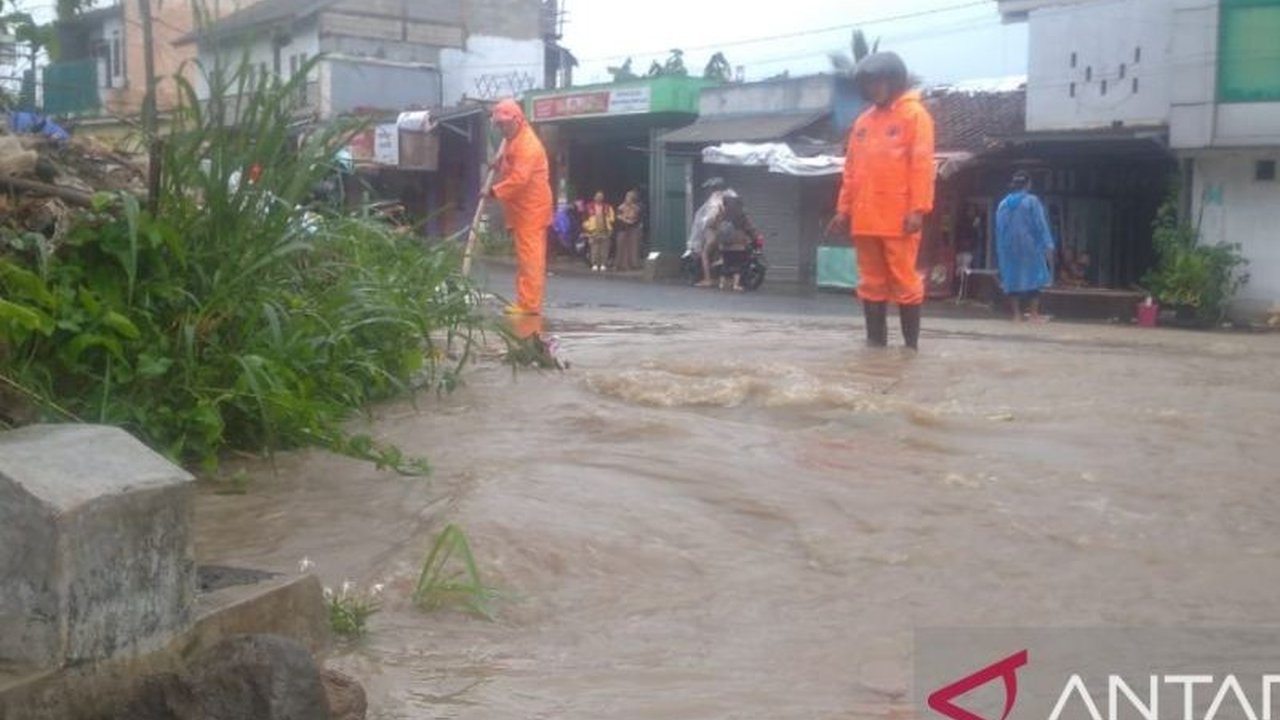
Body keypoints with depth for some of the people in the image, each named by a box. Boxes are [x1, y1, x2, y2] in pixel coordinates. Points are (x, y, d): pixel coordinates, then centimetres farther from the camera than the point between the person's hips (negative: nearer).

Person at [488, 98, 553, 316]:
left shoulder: (527, 143, -16)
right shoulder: (515, 141, 18)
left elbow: (519, 178, -25)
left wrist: (495, 191, -19)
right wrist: (498, 165, 11)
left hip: (530, 210, -11)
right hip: (523, 210, 11)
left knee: (530, 258, -11)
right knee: (526, 258, 11)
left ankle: (530, 304, -12)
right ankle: (527, 303, 15)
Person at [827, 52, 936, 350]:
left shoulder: (914, 114, 0)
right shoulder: (863, 121, 18)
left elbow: (922, 164, -8)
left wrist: (918, 209, -16)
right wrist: (844, 208, 11)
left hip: (898, 217, -6)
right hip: (865, 217, 6)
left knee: (904, 280, -2)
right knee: (871, 282, 8)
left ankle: (911, 343, 5)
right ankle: (876, 340, 15)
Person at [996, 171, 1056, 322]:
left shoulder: (1003, 204, 7)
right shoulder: (1031, 201, -7)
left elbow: (999, 229, 10)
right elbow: (1041, 225, -11)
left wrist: (1001, 252, 15)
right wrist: (1048, 245, -9)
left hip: (1009, 248, 4)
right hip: (1029, 247, -4)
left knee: (1013, 279, 6)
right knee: (1033, 278, 1)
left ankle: (1017, 314, 2)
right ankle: (1034, 314, -4)